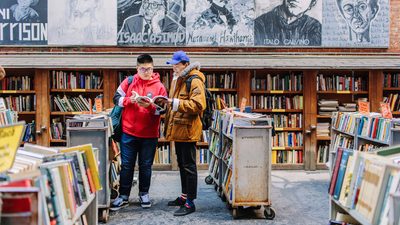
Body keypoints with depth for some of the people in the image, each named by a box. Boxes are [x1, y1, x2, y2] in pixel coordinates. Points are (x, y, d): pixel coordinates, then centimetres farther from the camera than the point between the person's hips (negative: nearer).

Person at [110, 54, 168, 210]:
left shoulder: (159, 86, 0)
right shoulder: (129, 82, 4)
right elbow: (117, 98, 3)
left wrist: (150, 106, -21)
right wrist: (129, 100, -16)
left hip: (150, 134, 0)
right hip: (129, 132, 1)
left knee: (146, 165, 10)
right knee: (126, 165, 6)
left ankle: (144, 194, 26)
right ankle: (123, 196, 16)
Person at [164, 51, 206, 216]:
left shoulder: (195, 81, -14)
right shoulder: (177, 79, 16)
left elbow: (198, 105, -25)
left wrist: (174, 102, -27)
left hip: (188, 129, -10)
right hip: (177, 128, 10)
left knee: (189, 165, -4)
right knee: (181, 164, 17)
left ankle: (190, 202, 3)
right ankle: (184, 196, 30)